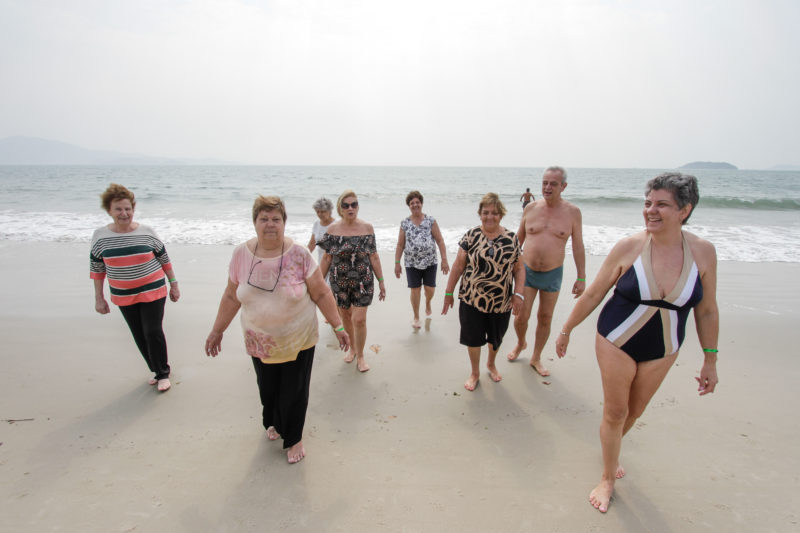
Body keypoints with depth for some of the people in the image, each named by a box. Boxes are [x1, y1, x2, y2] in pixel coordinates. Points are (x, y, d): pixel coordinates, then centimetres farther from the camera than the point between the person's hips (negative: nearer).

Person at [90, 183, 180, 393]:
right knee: (140, 337, 10)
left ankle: (163, 373, 13)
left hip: (153, 292, -3)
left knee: (153, 332, -6)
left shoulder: (147, 232, -7)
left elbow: (164, 259, 2)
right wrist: (99, 298, 6)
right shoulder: (100, 236, -3)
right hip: (124, 297, 3)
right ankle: (157, 370, 28)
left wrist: (174, 285, 4)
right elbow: (96, 268, 5)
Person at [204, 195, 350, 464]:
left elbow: (321, 293, -8)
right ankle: (273, 423, 51)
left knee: (294, 393, 7)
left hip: (298, 341, -2)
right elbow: (231, 296, 5)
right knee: (267, 390, 18)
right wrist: (217, 330, 10)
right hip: (259, 342, 3)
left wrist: (337, 326, -10)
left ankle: (293, 439, 35)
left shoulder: (299, 255, -14)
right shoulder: (241, 254, -6)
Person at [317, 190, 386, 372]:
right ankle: (352, 348, 39)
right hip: (339, 281, 2)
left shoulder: (367, 228, -4)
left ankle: (360, 356, 17)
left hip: (363, 280, -2)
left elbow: (374, 257, 0)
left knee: (359, 319, -4)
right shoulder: (332, 229, -3)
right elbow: (327, 258, 3)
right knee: (345, 317, 14)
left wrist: (381, 282, 0)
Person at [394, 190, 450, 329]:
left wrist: (444, 260, -6)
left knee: (430, 289, 1)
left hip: (429, 262, 0)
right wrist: (397, 263, 3)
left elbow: (440, 241, -1)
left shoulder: (430, 221, 0)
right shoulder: (405, 224, 3)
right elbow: (400, 245, 6)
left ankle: (427, 303, 38)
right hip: (412, 263, 0)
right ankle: (416, 317, 21)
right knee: (415, 290, 2)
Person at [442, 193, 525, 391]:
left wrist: (518, 294, -7)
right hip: (472, 299, -1)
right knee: (473, 337, 10)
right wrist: (449, 292, -3)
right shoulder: (471, 235, -5)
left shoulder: (512, 238, -1)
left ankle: (491, 364, 49)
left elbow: (519, 269, 3)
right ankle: (475, 372, 34)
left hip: (501, 302, 2)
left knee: (496, 338, 19)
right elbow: (458, 266, -4)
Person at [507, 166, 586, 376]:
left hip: (552, 274, 0)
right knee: (521, 316, 1)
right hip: (527, 271, 0)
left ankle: (536, 358, 28)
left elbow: (578, 247, 0)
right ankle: (520, 343, 33)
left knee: (545, 318, 10)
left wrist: (581, 277, -1)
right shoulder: (531, 208, -1)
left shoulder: (572, 212, -4)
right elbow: (519, 239, 9)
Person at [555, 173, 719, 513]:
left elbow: (707, 310, 1)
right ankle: (608, 478, 29)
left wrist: (710, 360, 5)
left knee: (635, 410, 19)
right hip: (616, 342, -2)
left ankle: (610, 446, 51)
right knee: (615, 411, 7)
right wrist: (566, 330, -2)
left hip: (662, 350, 3)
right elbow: (593, 295, -7)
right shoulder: (628, 247, -16)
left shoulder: (703, 252, -10)